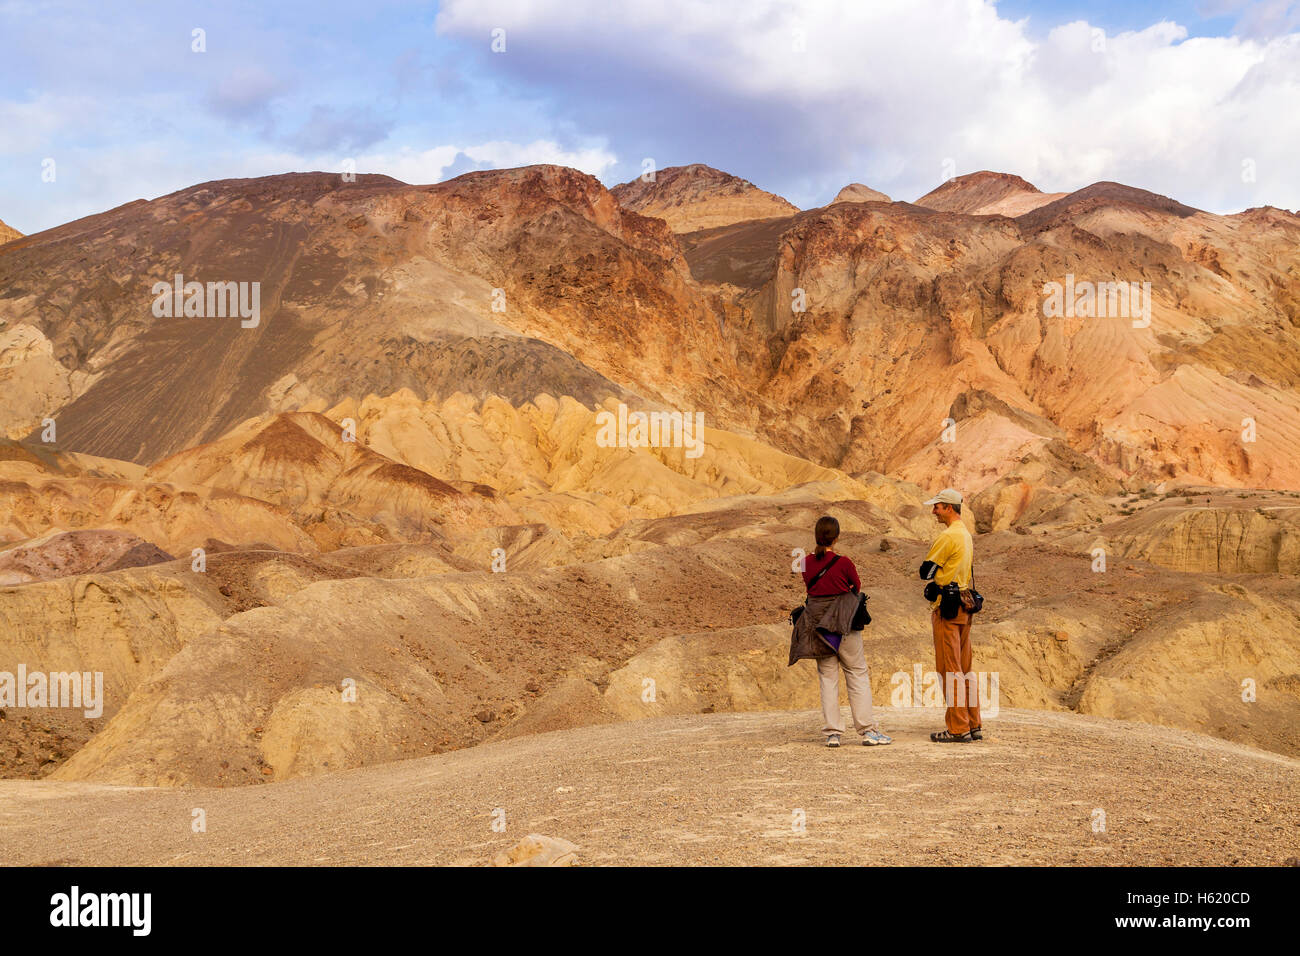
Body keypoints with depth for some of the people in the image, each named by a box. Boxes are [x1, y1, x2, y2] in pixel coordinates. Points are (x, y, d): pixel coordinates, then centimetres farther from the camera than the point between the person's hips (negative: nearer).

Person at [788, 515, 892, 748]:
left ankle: (833, 733, 4)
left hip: (817, 622, 4)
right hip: (844, 624, -3)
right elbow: (857, 587, 5)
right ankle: (868, 731, 4)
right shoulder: (843, 562, -12)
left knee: (827, 677, 8)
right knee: (857, 674, 5)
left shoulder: (806, 563, -1)